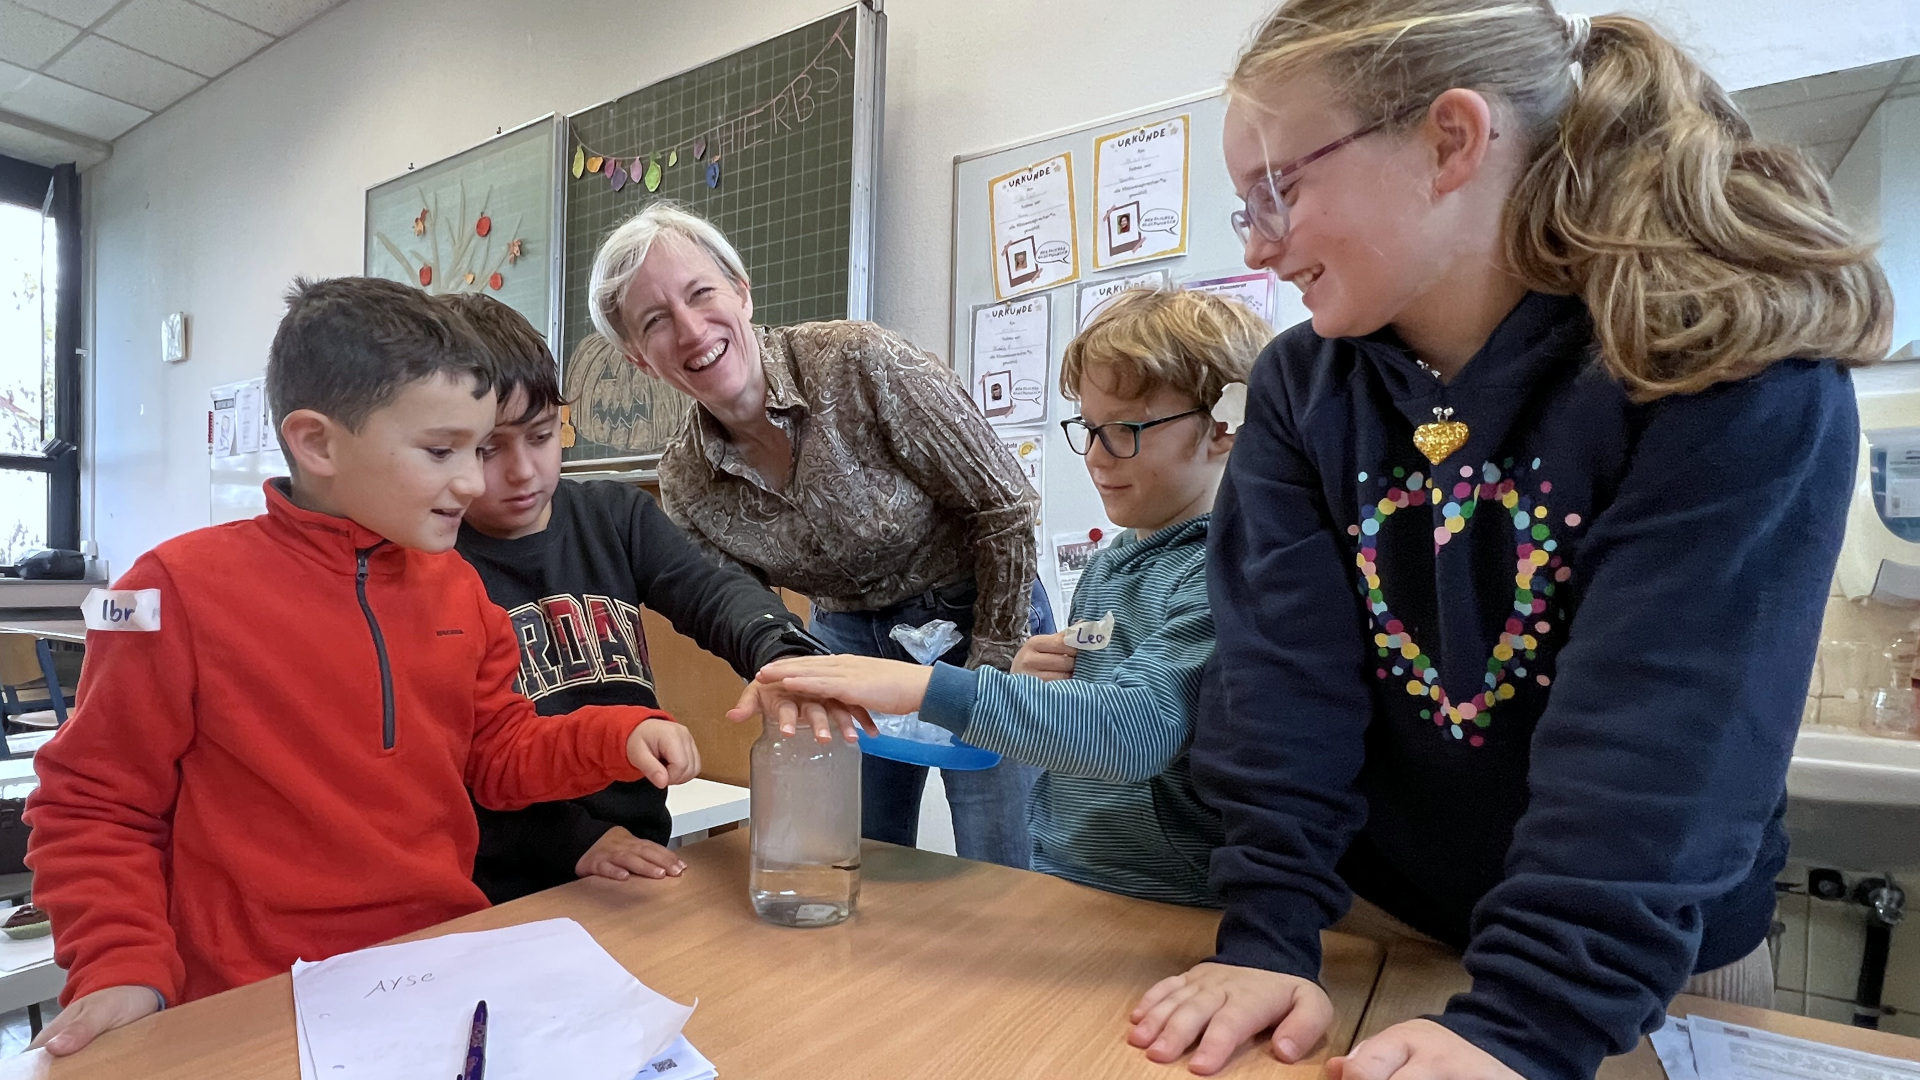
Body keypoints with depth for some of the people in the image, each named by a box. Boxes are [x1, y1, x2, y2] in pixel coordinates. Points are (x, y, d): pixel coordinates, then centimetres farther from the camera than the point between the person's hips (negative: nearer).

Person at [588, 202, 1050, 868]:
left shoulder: (861, 363, -24)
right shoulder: (686, 486, -9)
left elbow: (1005, 510, -17)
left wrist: (989, 676, -15)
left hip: (979, 619, -3)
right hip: (850, 641, 4)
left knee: (999, 885, 1)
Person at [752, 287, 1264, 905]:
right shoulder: (1109, 563, 10)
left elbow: (1137, 729, -29)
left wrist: (924, 687, -34)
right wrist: (1029, 684, -5)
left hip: (1163, 914, -6)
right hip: (1054, 881, 6)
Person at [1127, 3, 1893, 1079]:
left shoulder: (1745, 379, -20)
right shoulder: (1300, 387, -10)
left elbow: (1661, 736, -27)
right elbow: (1283, 672, -18)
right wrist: (1268, 931, -24)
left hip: (1657, 967, -2)